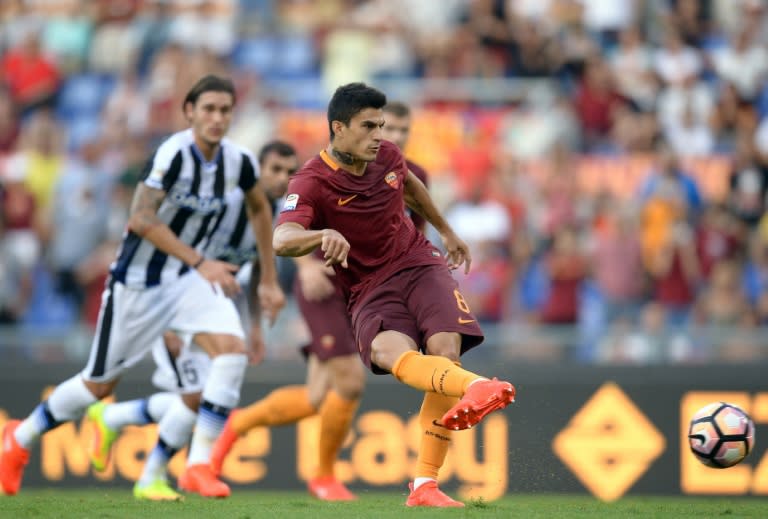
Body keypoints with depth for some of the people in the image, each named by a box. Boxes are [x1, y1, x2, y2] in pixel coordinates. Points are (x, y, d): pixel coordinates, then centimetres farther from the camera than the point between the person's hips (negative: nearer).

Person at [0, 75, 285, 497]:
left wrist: (268, 280, 15)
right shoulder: (173, 153, -25)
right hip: (138, 282, -5)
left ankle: (199, 465, -14)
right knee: (100, 384, 6)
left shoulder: (238, 161, -6)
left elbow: (260, 209, 15)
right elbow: (141, 219, -32)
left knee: (232, 350, -20)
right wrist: (200, 263, -36)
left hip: (190, 278, 5)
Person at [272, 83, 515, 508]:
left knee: (445, 352, -20)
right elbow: (281, 240, -30)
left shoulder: (387, 156, 4)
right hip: (370, 291, -4)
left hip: (420, 265, 4)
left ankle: (424, 485, -15)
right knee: (392, 353, -36)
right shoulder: (311, 183, -13)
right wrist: (324, 235, -50)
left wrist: (447, 232, 40)